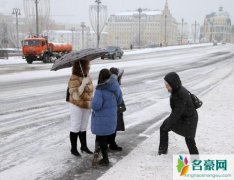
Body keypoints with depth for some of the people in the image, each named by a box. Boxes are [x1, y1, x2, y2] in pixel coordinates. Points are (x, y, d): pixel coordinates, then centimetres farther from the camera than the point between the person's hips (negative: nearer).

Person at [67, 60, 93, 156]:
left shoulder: (88, 77, 4)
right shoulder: (74, 79, -18)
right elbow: (75, 95, -27)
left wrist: (91, 103, 16)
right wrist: (83, 84, -33)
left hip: (86, 106, 7)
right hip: (76, 106, -7)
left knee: (83, 127, 17)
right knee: (75, 128, 3)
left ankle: (84, 146, 29)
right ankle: (73, 148, 15)